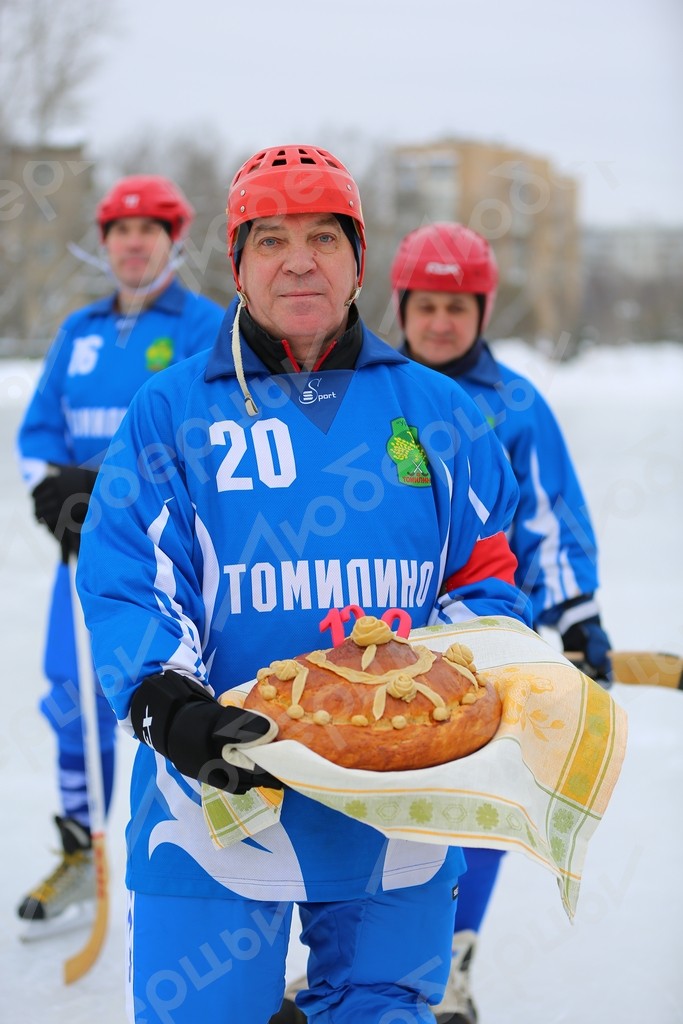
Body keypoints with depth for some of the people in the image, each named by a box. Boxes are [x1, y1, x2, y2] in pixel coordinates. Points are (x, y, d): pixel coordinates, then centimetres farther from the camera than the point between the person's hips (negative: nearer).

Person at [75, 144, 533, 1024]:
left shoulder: (433, 411, 9)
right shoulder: (170, 412, 3)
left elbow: (489, 576, 10)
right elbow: (125, 582, -5)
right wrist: (167, 706, -23)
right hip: (219, 801, -2)